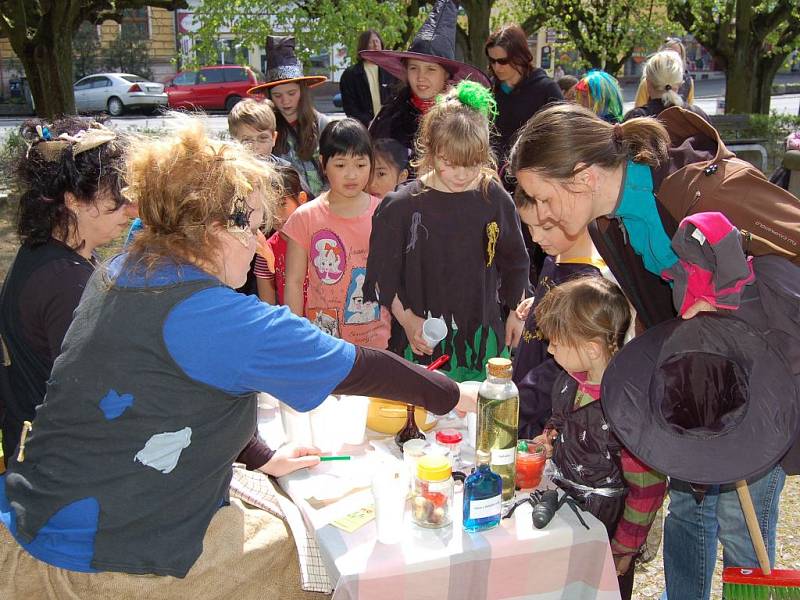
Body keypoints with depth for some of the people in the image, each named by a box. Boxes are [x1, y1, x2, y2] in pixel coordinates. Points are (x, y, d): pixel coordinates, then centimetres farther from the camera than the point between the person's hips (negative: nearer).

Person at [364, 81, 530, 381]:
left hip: (484, 337, 2)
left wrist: (517, 313, 15)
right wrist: (406, 319, -6)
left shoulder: (495, 199, -1)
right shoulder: (401, 206, -6)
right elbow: (382, 275, 0)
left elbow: (515, 262, 13)